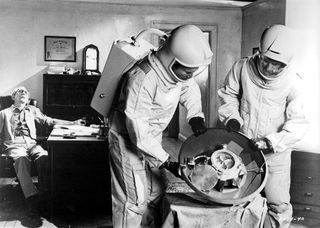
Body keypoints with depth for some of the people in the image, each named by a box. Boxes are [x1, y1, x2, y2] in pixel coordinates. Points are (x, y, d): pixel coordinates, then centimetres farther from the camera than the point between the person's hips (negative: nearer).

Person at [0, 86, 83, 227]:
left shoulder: (32, 111, 27)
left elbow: (49, 121, 21)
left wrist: (73, 123, 14)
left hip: (32, 144, 2)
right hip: (15, 145, -2)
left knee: (44, 157, -33)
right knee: (21, 160, -37)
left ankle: (44, 196, -40)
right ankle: (33, 203, -50)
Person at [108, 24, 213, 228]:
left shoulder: (178, 69, -14)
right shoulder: (141, 81, -36)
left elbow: (189, 89, 8)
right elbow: (139, 134, -32)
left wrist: (196, 116, -9)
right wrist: (168, 163, -28)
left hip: (153, 137, 8)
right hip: (130, 140, -7)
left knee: (156, 191, 17)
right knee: (134, 198, -2)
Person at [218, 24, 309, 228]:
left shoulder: (293, 83, -16)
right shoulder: (242, 67, -11)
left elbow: (297, 123, -15)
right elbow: (228, 94, 6)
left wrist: (275, 142, -26)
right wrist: (232, 116, -10)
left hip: (275, 154, -2)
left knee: (279, 205, 5)